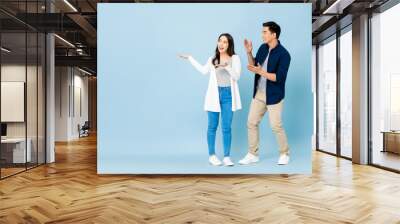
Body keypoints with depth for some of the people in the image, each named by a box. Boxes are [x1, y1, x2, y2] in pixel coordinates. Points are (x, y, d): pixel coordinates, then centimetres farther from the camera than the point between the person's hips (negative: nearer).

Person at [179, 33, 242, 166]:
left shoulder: (235, 58, -1)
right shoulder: (213, 59, 7)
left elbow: (237, 77, -7)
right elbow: (204, 71, 20)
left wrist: (227, 67, -23)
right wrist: (190, 58, 23)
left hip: (228, 95, -1)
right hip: (214, 95, 2)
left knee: (226, 128, 1)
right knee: (212, 126, 5)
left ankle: (227, 157, 9)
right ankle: (212, 155, 16)